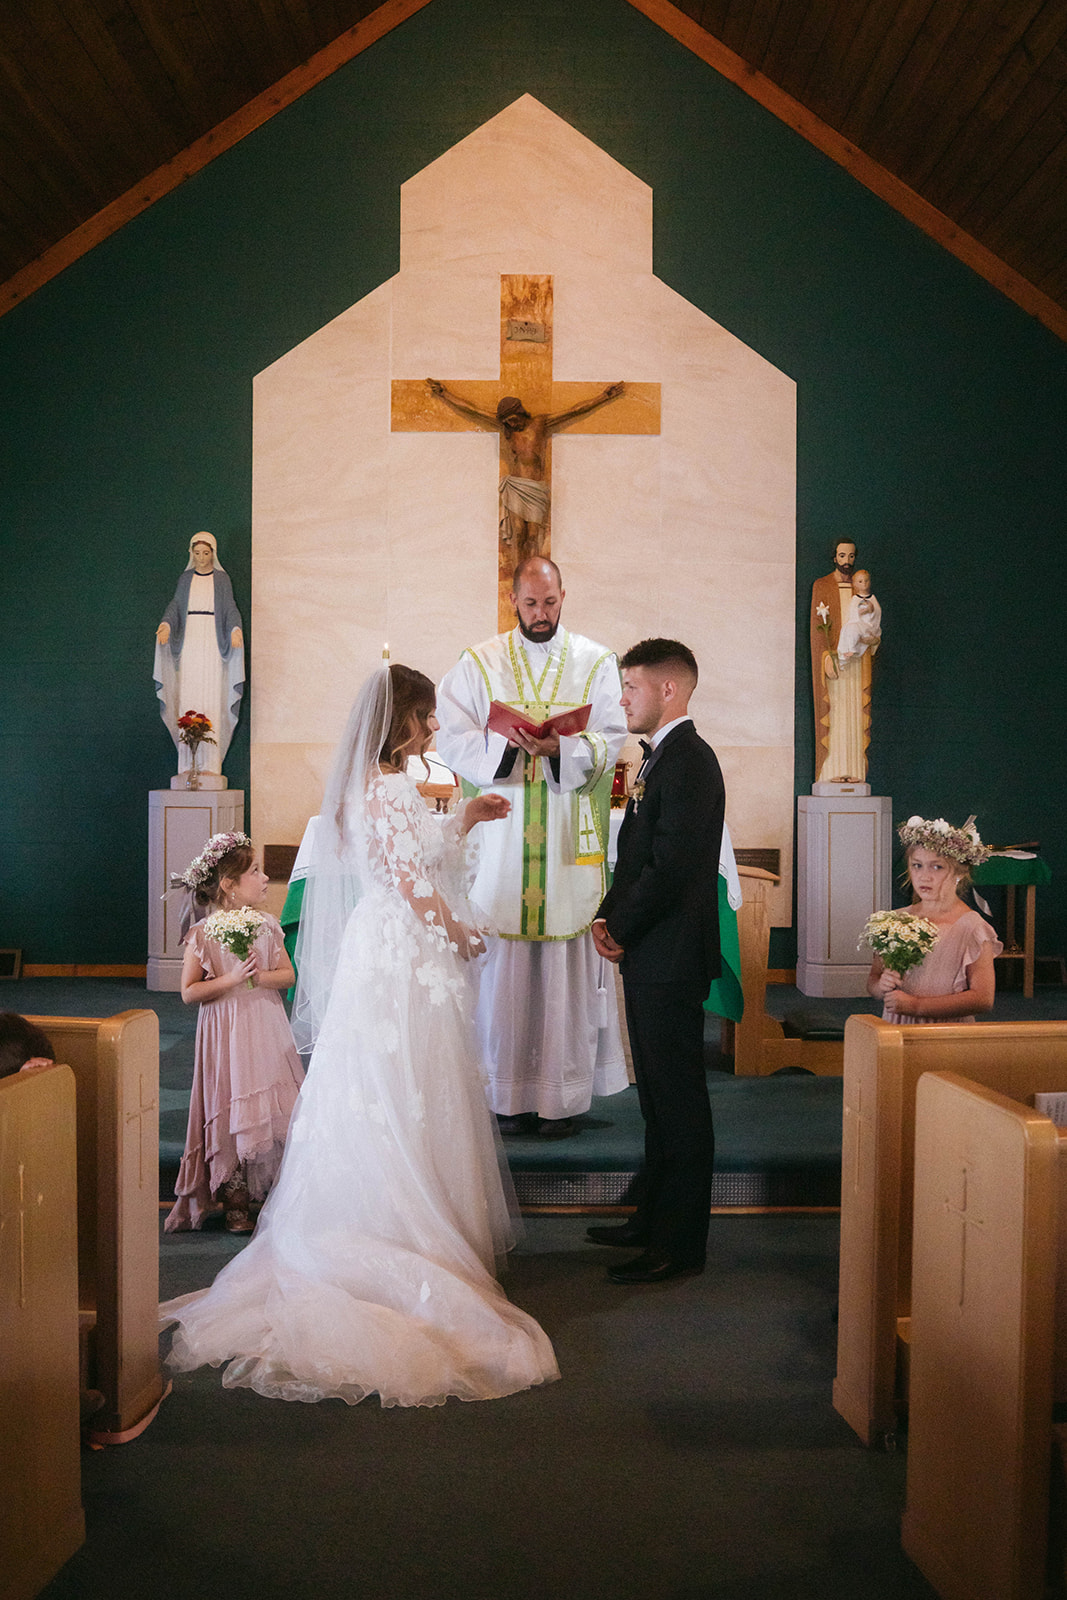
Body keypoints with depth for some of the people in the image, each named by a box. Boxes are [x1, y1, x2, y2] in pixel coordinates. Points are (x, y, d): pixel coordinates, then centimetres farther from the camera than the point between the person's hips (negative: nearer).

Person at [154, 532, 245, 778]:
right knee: (187, 700, -4)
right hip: (189, 641, 2)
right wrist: (166, 624, -15)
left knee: (211, 700, -8)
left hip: (212, 644, -2)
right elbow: (175, 605, 6)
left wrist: (235, 629, -19)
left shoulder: (221, 578, 9)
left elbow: (230, 608, 1)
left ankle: (209, 764, -8)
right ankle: (187, 763, -4)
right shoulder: (185, 579, 15)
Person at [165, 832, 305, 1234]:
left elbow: (288, 974, 6)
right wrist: (231, 980, -18)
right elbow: (188, 992, -8)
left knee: (273, 1110, 5)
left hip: (267, 1031, 4)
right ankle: (235, 1204, 15)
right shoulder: (203, 935, -8)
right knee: (229, 1115, 1)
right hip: (227, 1033, -3)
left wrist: (262, 977, -14)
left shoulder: (267, 925, 4)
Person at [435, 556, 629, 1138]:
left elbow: (609, 740, -1)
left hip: (570, 838, 0)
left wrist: (561, 748, -19)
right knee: (503, 961, 1)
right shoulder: (478, 663, 10)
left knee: (568, 960, 0)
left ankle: (563, 1094, 9)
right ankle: (511, 1093, 11)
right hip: (501, 836, 0)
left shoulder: (595, 662, 9)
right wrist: (507, 742, -17)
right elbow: (452, 739, 0)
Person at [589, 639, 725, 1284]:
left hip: (671, 959, -10)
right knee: (659, 1096, 18)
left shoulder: (688, 760, -16)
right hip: (651, 958, 10)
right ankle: (653, 1217, 31)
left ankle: (680, 1244, 9)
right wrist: (610, 918, 5)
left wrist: (621, 930, -11)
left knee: (679, 1099, -1)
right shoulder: (662, 757, 16)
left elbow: (671, 866, -22)